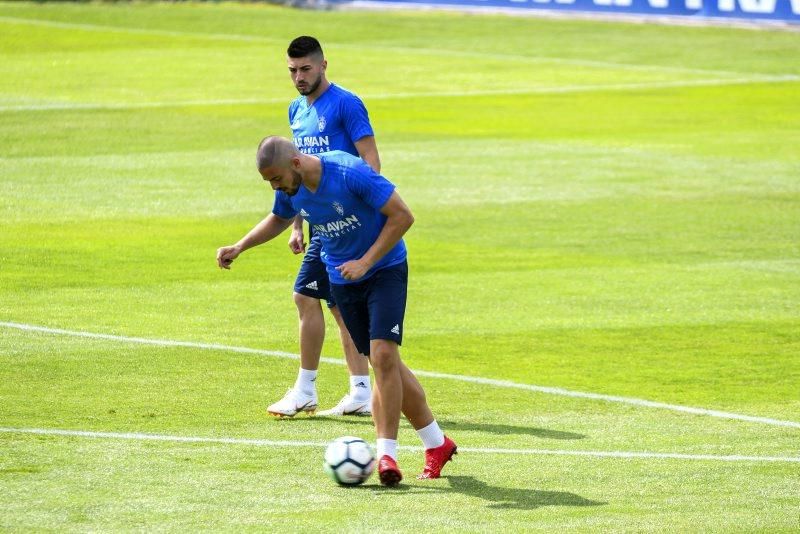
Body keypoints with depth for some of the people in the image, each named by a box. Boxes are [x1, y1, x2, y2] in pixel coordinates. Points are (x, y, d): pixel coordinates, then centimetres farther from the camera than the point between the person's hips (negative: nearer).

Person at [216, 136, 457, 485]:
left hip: (385, 269, -6)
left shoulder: (351, 173, -26)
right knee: (386, 364, 4)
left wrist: (365, 262, -23)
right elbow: (279, 219, 19)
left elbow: (402, 216, -21)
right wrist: (239, 247, 7)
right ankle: (437, 444, 15)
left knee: (383, 354, -21)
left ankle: (386, 453, -17)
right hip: (342, 280, 6)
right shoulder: (290, 189, -6)